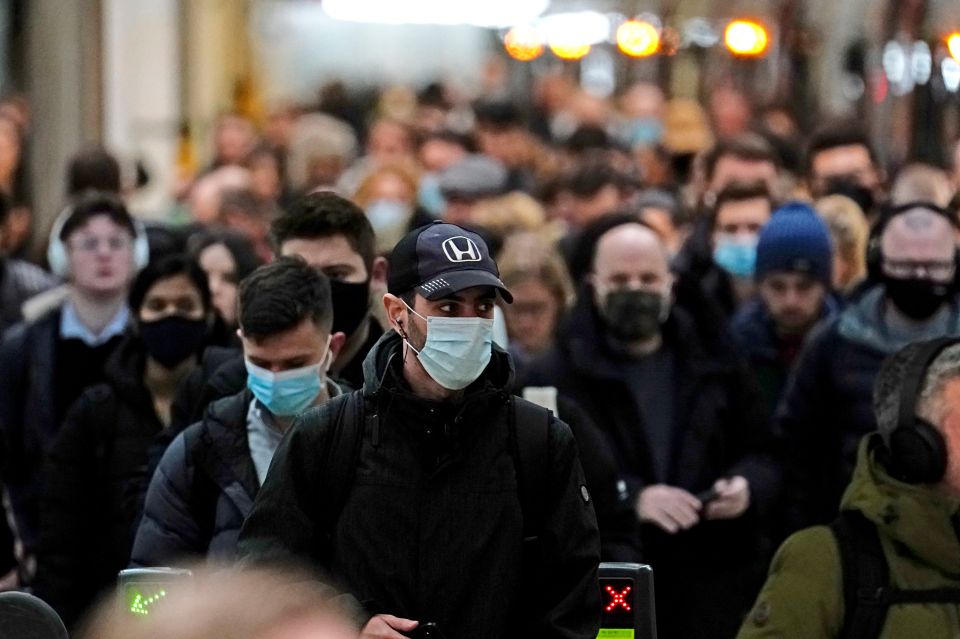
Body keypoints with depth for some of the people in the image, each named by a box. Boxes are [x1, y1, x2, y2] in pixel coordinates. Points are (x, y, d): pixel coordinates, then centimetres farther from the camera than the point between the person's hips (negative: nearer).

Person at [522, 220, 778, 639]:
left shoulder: (716, 363, 13)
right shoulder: (556, 376, 1)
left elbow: (764, 455, 17)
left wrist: (746, 485, -7)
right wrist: (630, 498, -23)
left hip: (709, 601, 3)